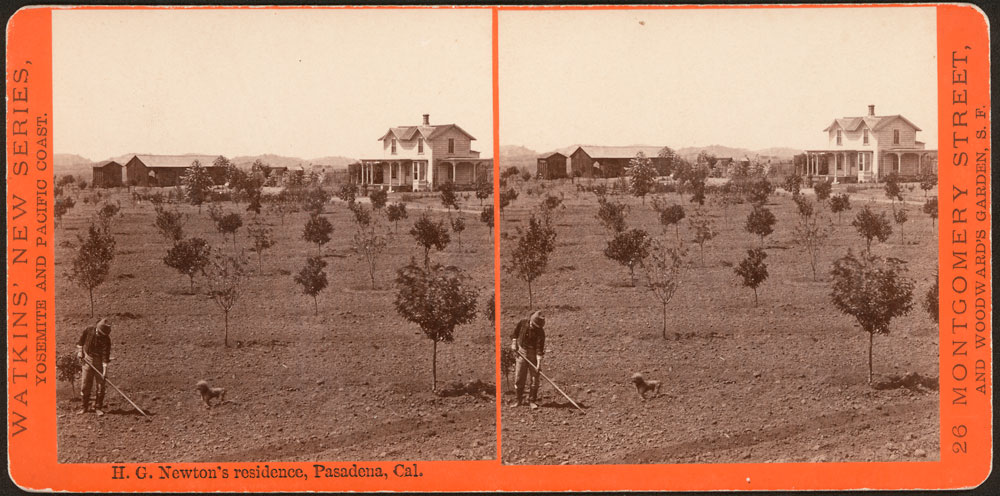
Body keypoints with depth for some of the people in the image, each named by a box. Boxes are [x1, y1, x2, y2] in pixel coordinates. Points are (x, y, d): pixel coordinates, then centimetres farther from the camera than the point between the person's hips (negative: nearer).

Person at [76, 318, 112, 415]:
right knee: (86, 385, 6)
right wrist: (80, 351, 1)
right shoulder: (88, 331, -10)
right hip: (87, 360, 2)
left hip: (99, 361, -2)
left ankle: (98, 407, 9)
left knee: (100, 385, -2)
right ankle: (85, 407, 18)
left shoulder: (106, 339, -19)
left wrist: (105, 371, -26)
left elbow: (105, 355, -22)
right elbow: (81, 341, 10)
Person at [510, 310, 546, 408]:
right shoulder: (522, 323, -9)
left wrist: (539, 364, -29)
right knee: (518, 378, 3)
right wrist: (514, 343, -1)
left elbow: (539, 349, -23)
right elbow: (515, 332, 11)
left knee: (534, 378, -2)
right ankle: (519, 400, 16)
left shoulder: (540, 332, -19)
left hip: (533, 354, -2)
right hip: (521, 352, 2)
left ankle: (532, 400, 10)